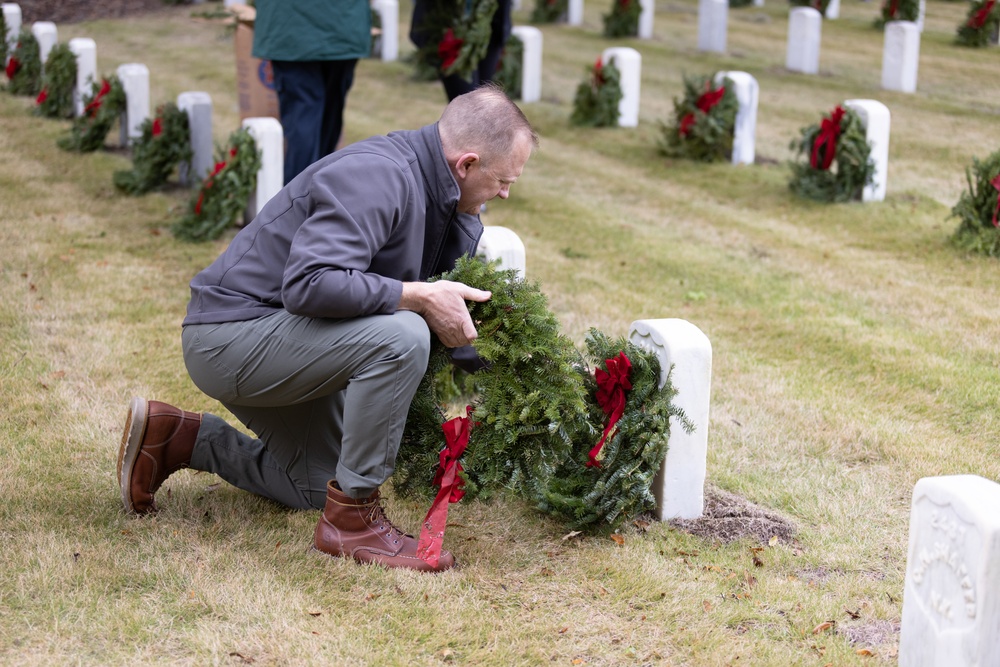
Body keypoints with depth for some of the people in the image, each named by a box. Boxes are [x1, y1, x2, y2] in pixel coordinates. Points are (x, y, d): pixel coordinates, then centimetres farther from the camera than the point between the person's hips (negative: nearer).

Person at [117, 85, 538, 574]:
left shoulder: (429, 185, 4)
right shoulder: (374, 176, -26)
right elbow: (311, 284, -38)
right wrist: (420, 297, -32)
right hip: (233, 335, -10)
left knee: (315, 487, 22)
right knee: (400, 336, -31)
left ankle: (179, 439, 24)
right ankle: (352, 518, -18)